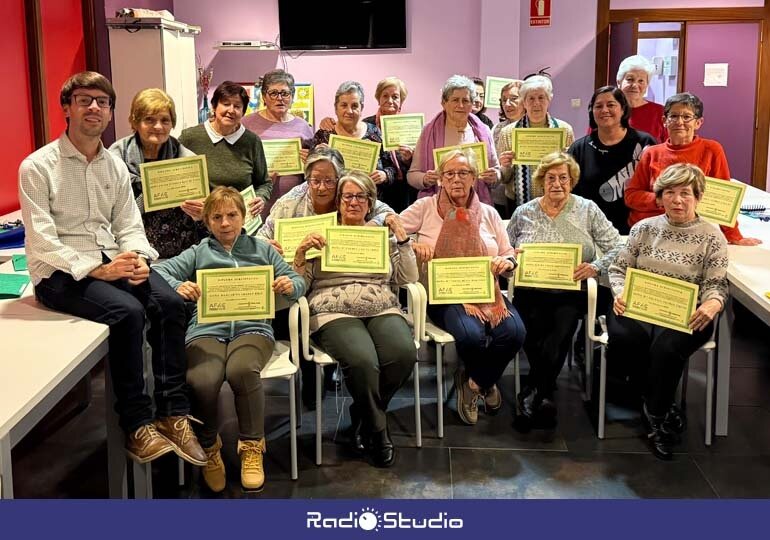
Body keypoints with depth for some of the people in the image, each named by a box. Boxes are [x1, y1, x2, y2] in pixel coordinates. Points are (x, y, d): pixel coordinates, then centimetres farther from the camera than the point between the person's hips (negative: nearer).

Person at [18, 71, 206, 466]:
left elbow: (129, 225, 10)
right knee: (128, 311, -31)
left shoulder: (115, 166, 12)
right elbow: (42, 242, -13)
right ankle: (137, 425, -17)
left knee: (169, 301, -22)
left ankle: (172, 414, -15)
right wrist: (97, 270, -23)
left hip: (111, 262, 5)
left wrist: (136, 257, -14)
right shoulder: (37, 166, -6)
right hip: (60, 272, -5)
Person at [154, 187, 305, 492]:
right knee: (202, 382, -32)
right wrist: (178, 286, -16)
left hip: (253, 327, 0)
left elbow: (298, 282, 19)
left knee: (242, 371, -36)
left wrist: (290, 286, -6)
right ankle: (208, 447, -1)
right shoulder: (198, 253, 23)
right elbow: (159, 272, 7)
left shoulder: (262, 250, 26)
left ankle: (252, 446, -13)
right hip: (206, 329, 1)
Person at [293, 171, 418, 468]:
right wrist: (301, 251, -7)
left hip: (383, 310, 3)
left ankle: (363, 413, -1)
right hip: (335, 313, -3)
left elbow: (408, 278, 13)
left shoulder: (383, 235, 22)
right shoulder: (322, 235, 15)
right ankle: (378, 430, -6)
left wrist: (402, 237, 7)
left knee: (404, 353, -30)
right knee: (362, 361, -35)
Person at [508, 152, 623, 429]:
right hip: (531, 293, 1)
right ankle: (543, 395, -17)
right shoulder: (523, 213, 15)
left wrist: (595, 267, -13)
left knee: (561, 330, -30)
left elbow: (617, 248, 4)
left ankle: (533, 395, -22)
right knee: (535, 330, -30)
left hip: (571, 293, 0)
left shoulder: (587, 210, 9)